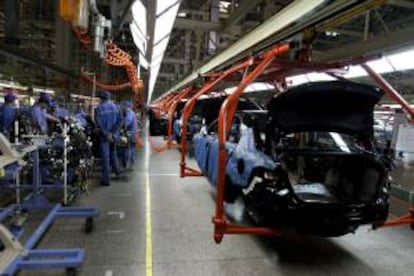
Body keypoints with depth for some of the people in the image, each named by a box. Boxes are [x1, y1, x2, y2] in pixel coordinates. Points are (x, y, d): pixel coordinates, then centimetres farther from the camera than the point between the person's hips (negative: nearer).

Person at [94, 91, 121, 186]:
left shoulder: (99, 108, -10)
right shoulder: (115, 107, 3)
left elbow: (98, 124, -17)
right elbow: (119, 120, -4)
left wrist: (106, 134, -13)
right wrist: (112, 132, -10)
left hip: (104, 135, -4)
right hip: (114, 135, 4)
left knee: (105, 157, 0)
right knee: (113, 152, 28)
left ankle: (106, 179, 3)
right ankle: (116, 169, 36)